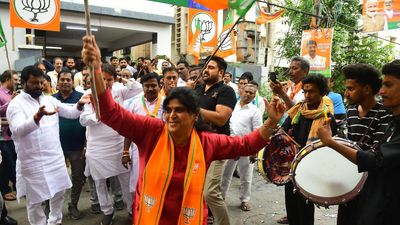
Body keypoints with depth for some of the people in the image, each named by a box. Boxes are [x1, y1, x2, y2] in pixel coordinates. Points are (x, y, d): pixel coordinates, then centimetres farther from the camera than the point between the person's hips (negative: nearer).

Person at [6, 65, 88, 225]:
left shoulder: (49, 100, 6)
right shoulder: (16, 104, -10)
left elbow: (71, 113, 6)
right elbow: (19, 129, -27)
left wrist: (79, 104, -16)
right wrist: (38, 115, -45)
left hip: (56, 157, 6)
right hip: (33, 162, -5)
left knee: (59, 192, 18)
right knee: (35, 200, 8)